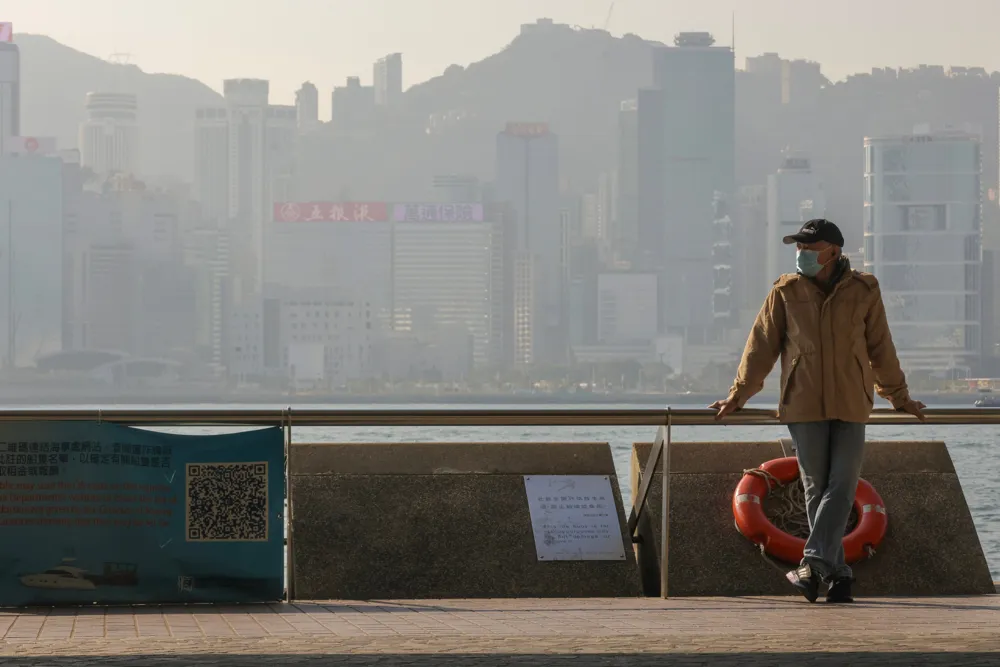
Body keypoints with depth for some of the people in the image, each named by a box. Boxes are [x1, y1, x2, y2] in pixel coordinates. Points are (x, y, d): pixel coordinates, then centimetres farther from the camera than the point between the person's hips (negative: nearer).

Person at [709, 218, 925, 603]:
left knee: (842, 486, -11)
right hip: (804, 405, 0)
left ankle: (814, 563, -16)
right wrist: (737, 395, 7)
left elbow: (880, 348, 14)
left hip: (851, 405, 0)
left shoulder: (863, 291, 4)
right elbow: (762, 345, 8)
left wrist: (899, 397, 21)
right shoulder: (786, 292, 3)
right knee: (817, 489, 2)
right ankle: (836, 575, 7)